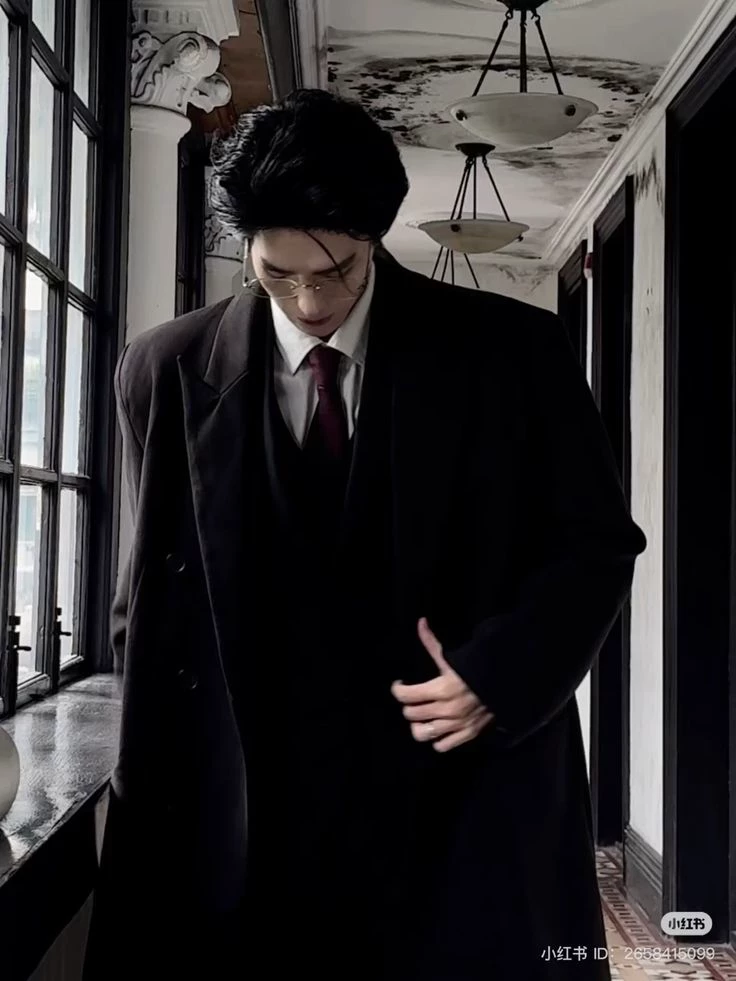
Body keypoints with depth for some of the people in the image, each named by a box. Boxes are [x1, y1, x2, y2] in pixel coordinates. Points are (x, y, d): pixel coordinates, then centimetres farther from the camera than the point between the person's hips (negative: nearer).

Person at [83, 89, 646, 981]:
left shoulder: (512, 352, -4)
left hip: (469, 799, 0)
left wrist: (502, 675, -11)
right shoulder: (166, 372, 0)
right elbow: (156, 595, 7)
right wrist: (155, 786, 3)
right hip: (247, 805, 1)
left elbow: (597, 543, 4)